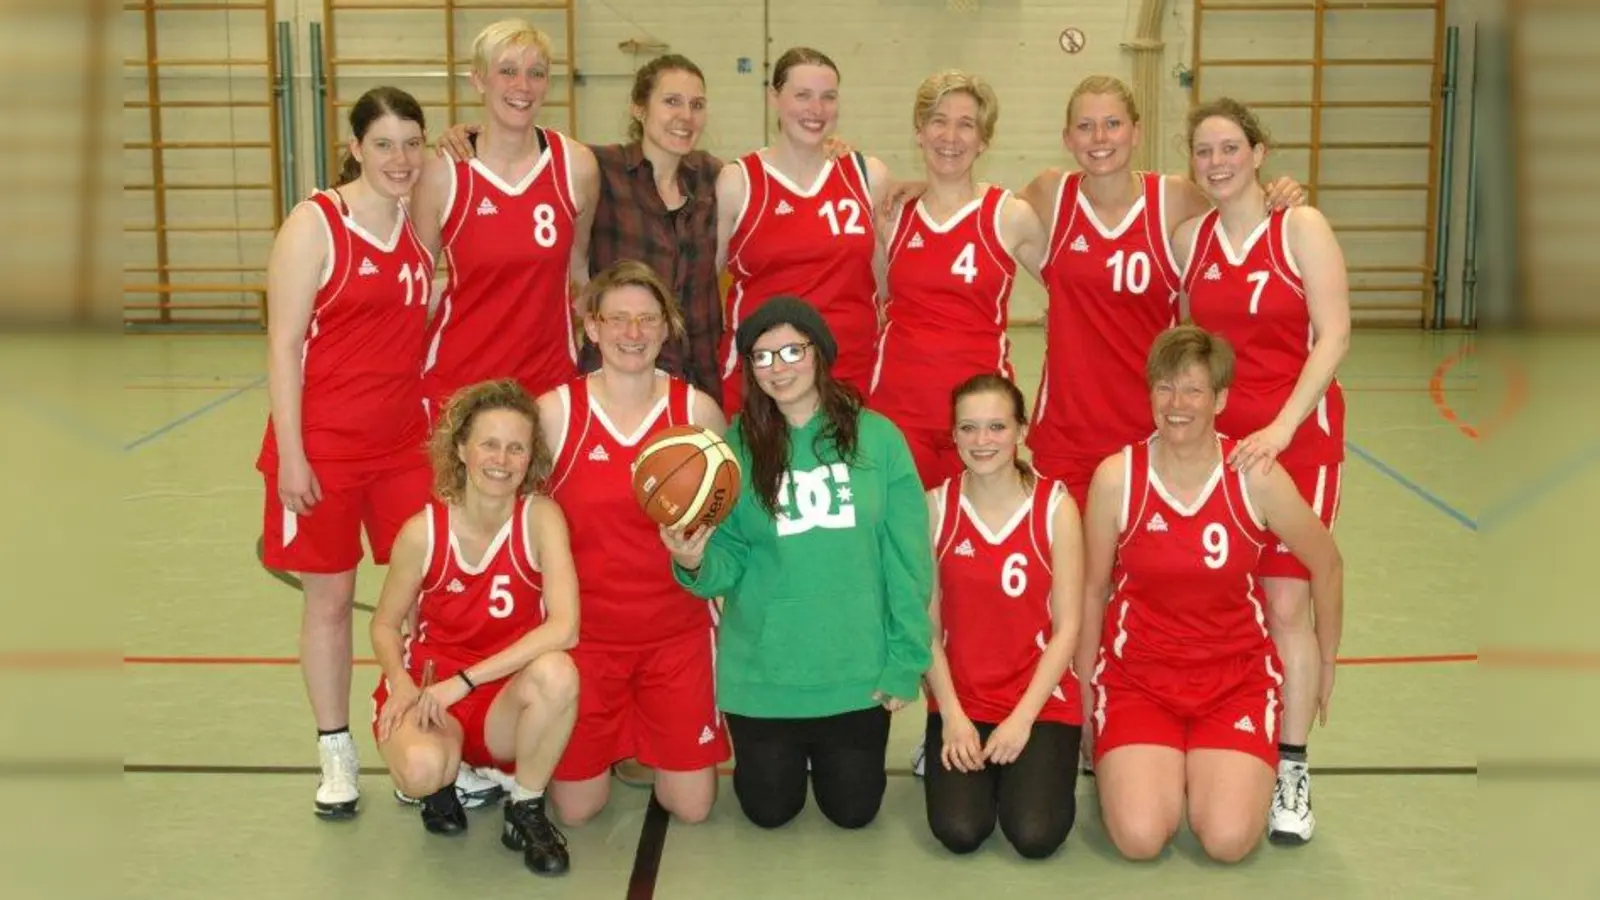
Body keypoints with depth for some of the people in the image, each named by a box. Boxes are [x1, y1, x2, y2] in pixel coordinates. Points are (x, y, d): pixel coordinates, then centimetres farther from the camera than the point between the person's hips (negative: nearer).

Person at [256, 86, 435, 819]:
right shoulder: (314, 224, -10)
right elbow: (283, 345, -11)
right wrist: (290, 453, -14)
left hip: (406, 442, 5)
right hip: (324, 446, -4)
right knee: (329, 595, 7)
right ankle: (336, 753, 21)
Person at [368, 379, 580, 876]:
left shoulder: (541, 518, -15)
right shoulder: (423, 531, -12)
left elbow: (564, 628, -26)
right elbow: (385, 624, 3)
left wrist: (464, 681, -26)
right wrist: (401, 682, -18)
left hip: (507, 700, 0)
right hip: (429, 692, 0)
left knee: (557, 672, -35)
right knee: (421, 767, -35)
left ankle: (526, 810, -7)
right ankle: (443, 782, 7)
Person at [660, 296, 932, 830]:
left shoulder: (877, 437, -7)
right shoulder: (736, 445, -5)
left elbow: (908, 560, -6)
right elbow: (729, 560, -7)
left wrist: (907, 661, -7)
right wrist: (696, 562, -30)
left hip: (857, 670, 0)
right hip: (762, 671, 0)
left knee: (853, 811, 12)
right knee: (770, 810, 11)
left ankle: (828, 749, 44)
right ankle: (789, 752, 44)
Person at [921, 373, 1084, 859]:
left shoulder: (1056, 506, -8)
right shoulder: (936, 506, -3)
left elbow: (1067, 627, -7)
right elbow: (927, 622, -2)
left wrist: (1022, 717, -14)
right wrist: (952, 714, -11)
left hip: (1042, 700, -1)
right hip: (960, 700, 1)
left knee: (1035, 836, -17)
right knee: (958, 832, -16)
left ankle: (1031, 762, 16)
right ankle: (961, 755, 16)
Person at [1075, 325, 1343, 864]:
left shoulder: (1257, 478, -11)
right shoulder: (1115, 477, -10)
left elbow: (1326, 566, 6)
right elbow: (1093, 589, 2)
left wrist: (1327, 664, 16)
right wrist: (1084, 698, 8)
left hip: (1237, 677, 0)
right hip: (1137, 675, 0)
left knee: (1228, 840, -19)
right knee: (1139, 838, -20)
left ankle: (1213, 767, 15)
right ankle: (1129, 764, 15)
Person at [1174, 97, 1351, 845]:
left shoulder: (1301, 227, -5)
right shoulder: (1189, 238, 7)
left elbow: (1333, 336, -11)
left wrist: (1282, 426, -19)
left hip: (1295, 435, -4)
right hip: (1213, 435, 4)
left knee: (1286, 603, -4)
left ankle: (1292, 769, 6)